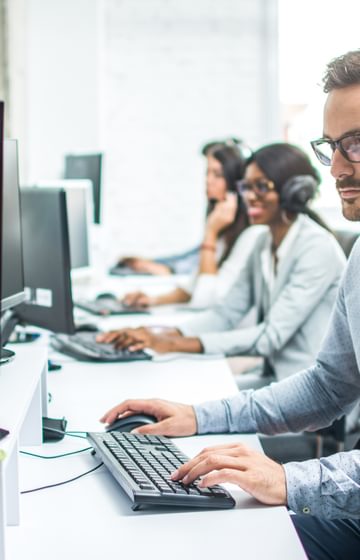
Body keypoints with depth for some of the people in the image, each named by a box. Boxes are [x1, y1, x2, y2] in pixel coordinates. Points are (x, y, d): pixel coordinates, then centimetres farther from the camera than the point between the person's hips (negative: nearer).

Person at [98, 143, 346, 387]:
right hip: (273, 375, 7)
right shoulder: (265, 243, 10)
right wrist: (163, 336, -12)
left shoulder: (318, 247, -16)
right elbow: (226, 313, 6)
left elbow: (272, 335, -22)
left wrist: (177, 344, -27)